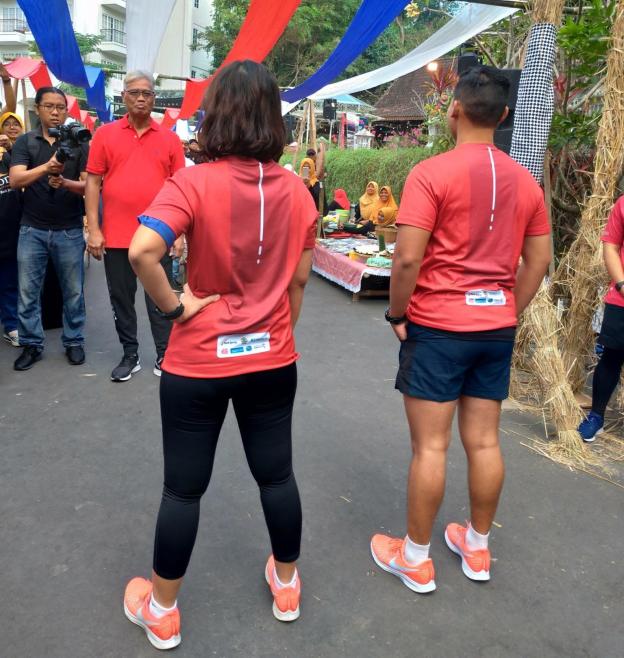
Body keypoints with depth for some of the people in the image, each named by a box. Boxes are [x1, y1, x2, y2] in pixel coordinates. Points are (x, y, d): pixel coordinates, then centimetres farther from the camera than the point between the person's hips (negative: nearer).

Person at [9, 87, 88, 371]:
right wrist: (46, 167, -27)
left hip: (69, 230, 0)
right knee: (27, 291, 4)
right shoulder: (25, 142, 3)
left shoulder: (79, 144, 3)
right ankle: (31, 344, 16)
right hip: (32, 229, 1)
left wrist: (64, 182, -22)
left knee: (73, 291, 6)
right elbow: (15, 180, -10)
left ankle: (74, 341, 19)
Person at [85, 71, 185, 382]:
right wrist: (94, 230, -4)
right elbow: (93, 183, 3)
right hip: (116, 236, 1)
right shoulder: (105, 134, 3)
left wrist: (179, 233, -1)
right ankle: (130, 355, 24)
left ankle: (164, 355, 19)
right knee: (121, 298, 10)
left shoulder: (170, 139, 4)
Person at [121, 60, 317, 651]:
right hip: (273, 361, 4)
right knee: (276, 475, 19)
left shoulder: (193, 183, -15)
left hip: (198, 364, -3)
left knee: (183, 488, 11)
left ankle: (161, 611, 31)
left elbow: (142, 251, -30)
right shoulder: (296, 189, -1)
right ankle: (286, 586, 39)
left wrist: (175, 306, -15)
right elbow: (299, 280, 5)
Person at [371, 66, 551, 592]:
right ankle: (477, 548, 32)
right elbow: (539, 262, 10)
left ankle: (415, 559, 19)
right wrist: (508, 313, 18)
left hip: (437, 326, -5)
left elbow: (408, 258, -18)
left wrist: (396, 314, -4)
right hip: (496, 328, 6)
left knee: (430, 446, 4)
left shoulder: (432, 173, -12)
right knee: (484, 441, 15)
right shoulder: (525, 180, 7)